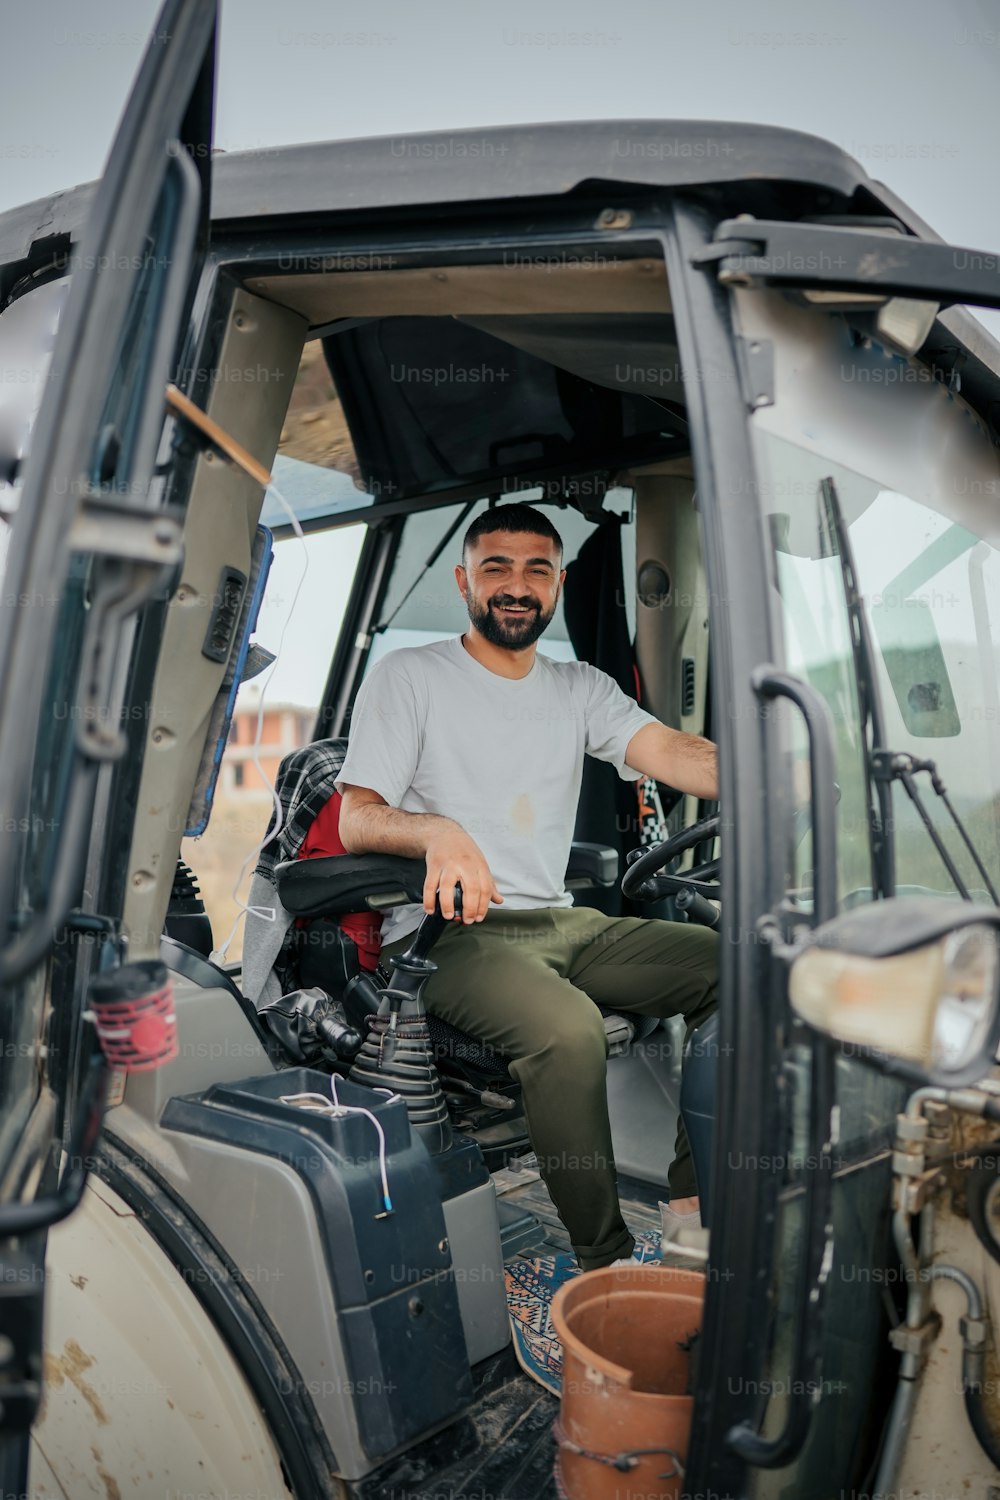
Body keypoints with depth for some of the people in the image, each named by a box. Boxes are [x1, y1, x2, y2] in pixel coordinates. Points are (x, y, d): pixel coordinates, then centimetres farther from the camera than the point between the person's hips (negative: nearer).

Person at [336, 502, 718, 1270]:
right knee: (568, 1026, -33)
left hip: (563, 924, 6)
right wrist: (440, 830, -29)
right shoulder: (410, 675, 2)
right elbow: (356, 821, -5)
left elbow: (673, 753, -4)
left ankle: (693, 1203, -4)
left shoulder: (580, 688, 14)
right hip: (451, 935, -5)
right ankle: (604, 1257, -15)